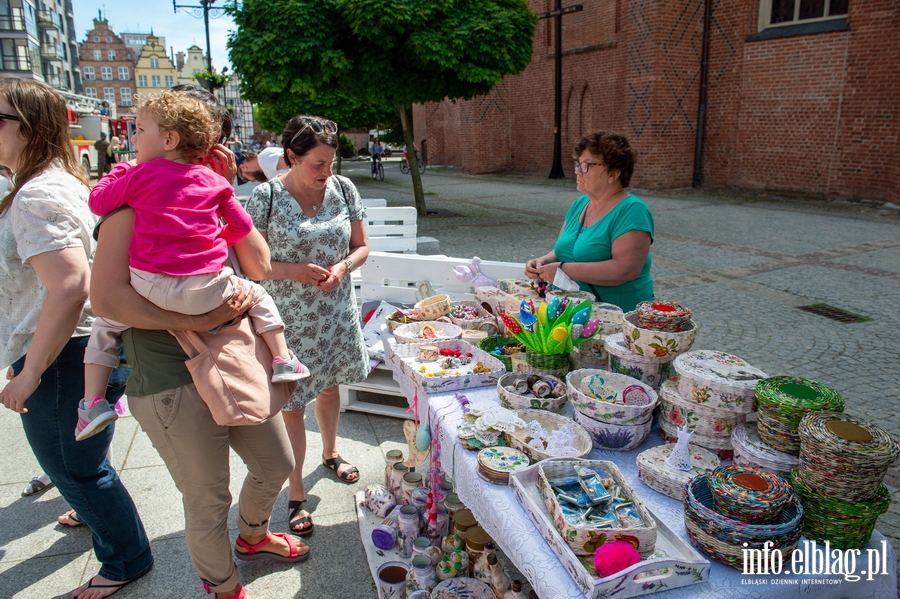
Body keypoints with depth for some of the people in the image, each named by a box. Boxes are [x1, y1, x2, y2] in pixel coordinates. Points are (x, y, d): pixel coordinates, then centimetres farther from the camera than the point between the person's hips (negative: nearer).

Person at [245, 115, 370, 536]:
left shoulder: (343, 189, -3)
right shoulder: (266, 197, -13)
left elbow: (361, 246, 4)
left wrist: (342, 267, -16)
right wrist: (295, 271, -24)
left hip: (337, 312, 4)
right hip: (290, 318, -4)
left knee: (329, 387, 22)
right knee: (292, 405, 2)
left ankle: (330, 452, 48)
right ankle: (296, 493, 19)